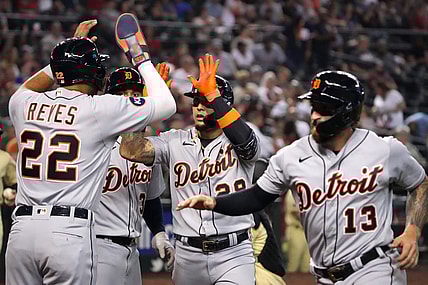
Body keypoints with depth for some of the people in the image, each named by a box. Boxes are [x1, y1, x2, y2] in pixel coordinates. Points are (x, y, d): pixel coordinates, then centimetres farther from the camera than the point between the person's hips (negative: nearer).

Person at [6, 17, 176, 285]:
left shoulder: (24, 104, 11)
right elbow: (166, 104, 7)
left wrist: (69, 49, 38)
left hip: (21, 230, 4)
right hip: (70, 232, -4)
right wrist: (141, 58, 19)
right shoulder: (102, 109, -2)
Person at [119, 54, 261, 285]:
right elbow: (130, 151, -7)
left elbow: (245, 142, -25)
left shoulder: (235, 143, 1)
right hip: (187, 255, 3)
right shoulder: (175, 141, 7)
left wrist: (212, 93, -26)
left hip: (233, 255, -3)